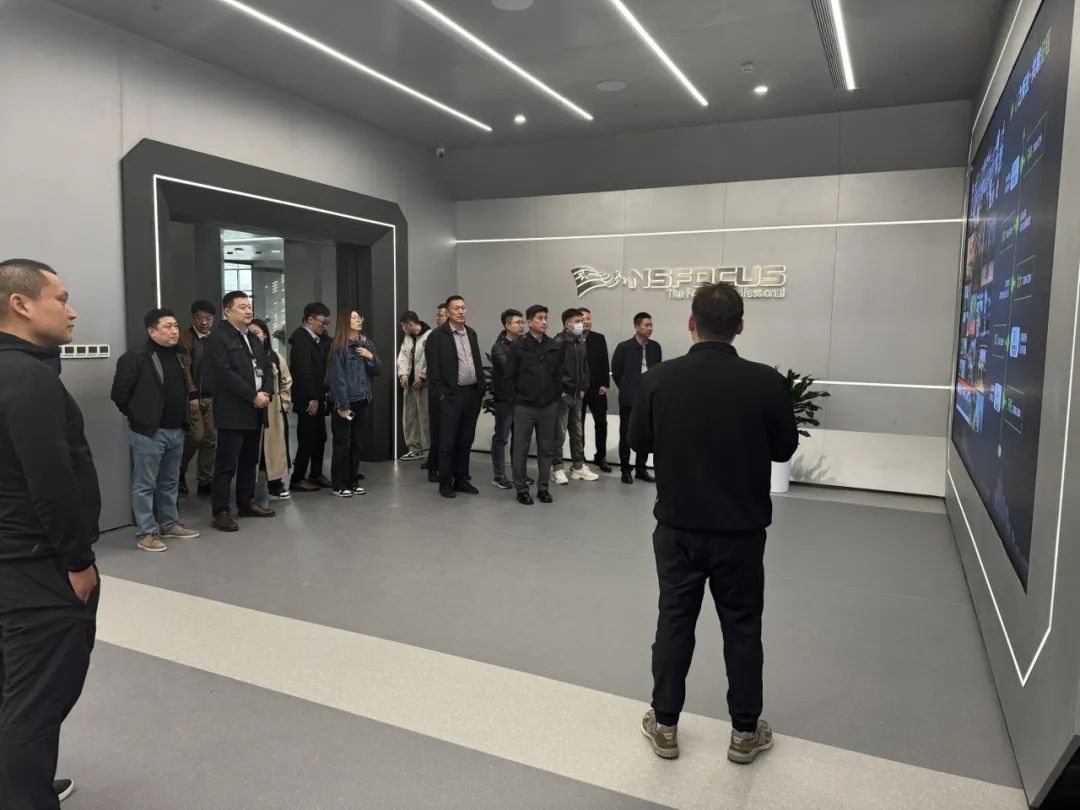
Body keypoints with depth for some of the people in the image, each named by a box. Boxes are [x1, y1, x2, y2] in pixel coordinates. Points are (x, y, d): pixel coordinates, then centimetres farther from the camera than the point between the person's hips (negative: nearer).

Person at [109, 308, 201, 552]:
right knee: (145, 484, 1)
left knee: (170, 482, 16)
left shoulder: (178, 356, 11)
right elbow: (119, 393, -12)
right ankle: (145, 533, 8)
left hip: (176, 431, 7)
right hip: (148, 432, -7)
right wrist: (137, 418, -3)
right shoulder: (135, 357, -13)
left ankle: (170, 524, 28)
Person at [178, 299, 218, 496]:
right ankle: (179, 471, 14)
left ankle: (205, 482, 13)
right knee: (196, 436, -11)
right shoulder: (185, 338, -4)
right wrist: (192, 395, -18)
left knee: (210, 439, 5)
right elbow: (184, 369, -11)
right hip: (193, 396, -5)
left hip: (213, 397, 5)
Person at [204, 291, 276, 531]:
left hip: (255, 411, 8)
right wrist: (253, 396, -17)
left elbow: (266, 367, 15)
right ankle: (221, 511, 1)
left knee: (250, 460, 14)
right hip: (233, 412, -8)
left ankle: (246, 503, 25)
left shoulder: (253, 338, 19)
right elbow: (225, 374, -18)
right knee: (226, 463, -4)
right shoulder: (218, 338, -8)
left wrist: (266, 392, -4)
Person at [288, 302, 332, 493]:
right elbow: (304, 371, -18)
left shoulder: (319, 339, 13)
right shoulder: (301, 340, -13)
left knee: (320, 437, 12)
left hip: (317, 397, 8)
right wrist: (312, 398, -17)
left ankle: (316, 474, 23)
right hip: (307, 399, -8)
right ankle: (297, 479, 6)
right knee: (307, 439, -3)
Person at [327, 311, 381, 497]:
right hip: (345, 402, -6)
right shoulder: (339, 345, -9)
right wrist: (343, 405, -15)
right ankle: (339, 485, 10)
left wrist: (371, 357, -7)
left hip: (362, 400, 6)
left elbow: (378, 370, 13)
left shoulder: (367, 343, 9)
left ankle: (353, 481, 22)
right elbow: (337, 376, -12)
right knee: (342, 444, 1)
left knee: (357, 443, 11)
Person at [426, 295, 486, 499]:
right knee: (448, 442, 1)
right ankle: (445, 483, 10)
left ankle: (461, 480, 21)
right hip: (452, 395, -6)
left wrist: (481, 389, 10)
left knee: (466, 441, 12)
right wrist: (441, 394, -14)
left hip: (472, 393, 6)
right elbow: (433, 368, -9)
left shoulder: (471, 333, 14)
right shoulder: (438, 335, -6)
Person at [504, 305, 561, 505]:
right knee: (521, 449, 4)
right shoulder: (517, 347, -4)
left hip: (549, 406, 3)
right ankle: (521, 488, 15)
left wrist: (555, 396, 4)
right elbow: (510, 377, -2)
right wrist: (516, 399, -4)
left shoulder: (556, 347, 4)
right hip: (524, 406, -3)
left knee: (546, 449, 9)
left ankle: (543, 487, 21)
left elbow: (559, 375, 9)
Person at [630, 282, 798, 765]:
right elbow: (785, 448, 0)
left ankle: (664, 726, 25)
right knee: (742, 627, 13)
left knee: (674, 621, 13)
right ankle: (745, 733, 27)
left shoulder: (660, 379, -10)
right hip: (741, 529, -1)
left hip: (677, 525, 1)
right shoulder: (764, 382, -14)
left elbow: (639, 442, 3)